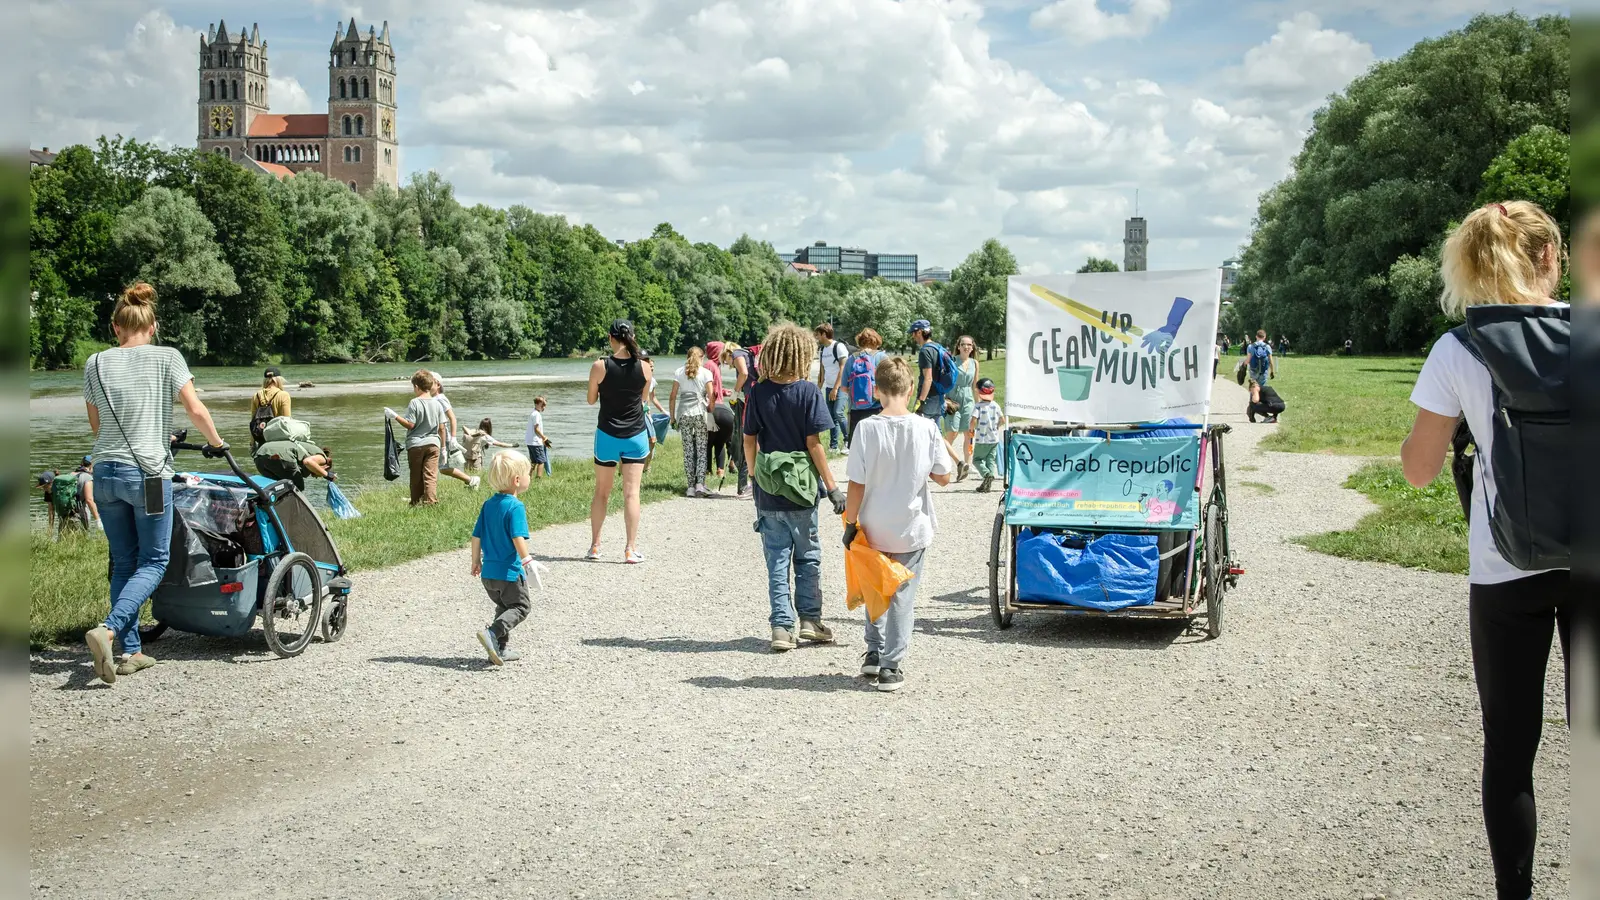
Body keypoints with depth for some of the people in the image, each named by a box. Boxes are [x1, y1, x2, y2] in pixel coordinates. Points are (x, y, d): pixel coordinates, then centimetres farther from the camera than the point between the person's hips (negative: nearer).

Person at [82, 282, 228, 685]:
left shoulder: (96, 364, 6)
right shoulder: (167, 358, -4)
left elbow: (95, 425, 14)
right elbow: (196, 410, -6)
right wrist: (217, 443, 11)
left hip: (106, 473, 4)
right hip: (149, 474, -4)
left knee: (123, 563, 13)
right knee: (153, 562, 4)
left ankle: (131, 652, 12)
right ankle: (108, 629, -17)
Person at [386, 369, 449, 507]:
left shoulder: (414, 403, -9)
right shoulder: (437, 404, 4)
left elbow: (410, 424, -12)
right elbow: (442, 428, 5)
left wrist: (395, 416, -3)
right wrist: (443, 446, 13)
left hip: (415, 445, -2)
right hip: (433, 444, 2)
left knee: (416, 477, 10)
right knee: (431, 475, -3)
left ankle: (416, 502, 19)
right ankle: (431, 500, -16)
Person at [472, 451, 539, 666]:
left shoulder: (488, 504, 9)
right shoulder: (515, 507, -15)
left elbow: (476, 536, 13)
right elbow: (517, 537, -25)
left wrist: (476, 561, 22)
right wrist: (527, 561, -22)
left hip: (488, 572, 8)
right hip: (509, 571, -8)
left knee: (503, 606, 22)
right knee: (520, 607, 4)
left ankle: (501, 648, 18)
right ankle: (492, 633, -18)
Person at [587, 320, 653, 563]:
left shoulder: (600, 367, -12)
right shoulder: (644, 367, -7)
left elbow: (591, 400, 1)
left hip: (607, 435, 0)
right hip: (636, 436, 0)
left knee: (601, 492, 12)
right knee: (631, 493, 1)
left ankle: (594, 547, 17)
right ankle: (631, 549, -3)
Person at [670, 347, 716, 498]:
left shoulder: (679, 372, 7)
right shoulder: (705, 373, 2)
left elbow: (672, 397, 5)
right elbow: (711, 397, -5)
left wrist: (672, 417, 11)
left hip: (683, 414, 1)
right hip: (700, 413, -1)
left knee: (688, 450, 5)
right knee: (701, 449, 4)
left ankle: (691, 486, 3)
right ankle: (700, 484, -7)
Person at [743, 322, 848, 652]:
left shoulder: (758, 393, -2)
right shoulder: (808, 392, -11)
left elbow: (749, 441, 2)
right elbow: (813, 443, -13)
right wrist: (832, 487, -8)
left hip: (767, 491, 2)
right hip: (801, 490, -2)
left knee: (777, 560, 8)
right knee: (807, 556, 14)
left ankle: (782, 627, 5)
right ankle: (810, 620, 14)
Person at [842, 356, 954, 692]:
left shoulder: (868, 428, -14)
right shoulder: (926, 428, -11)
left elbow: (856, 483, -11)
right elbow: (943, 477, -4)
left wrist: (850, 522, -1)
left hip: (874, 529, 0)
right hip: (912, 528, 0)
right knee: (902, 597, 8)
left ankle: (874, 653, 26)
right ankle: (891, 667, 7)